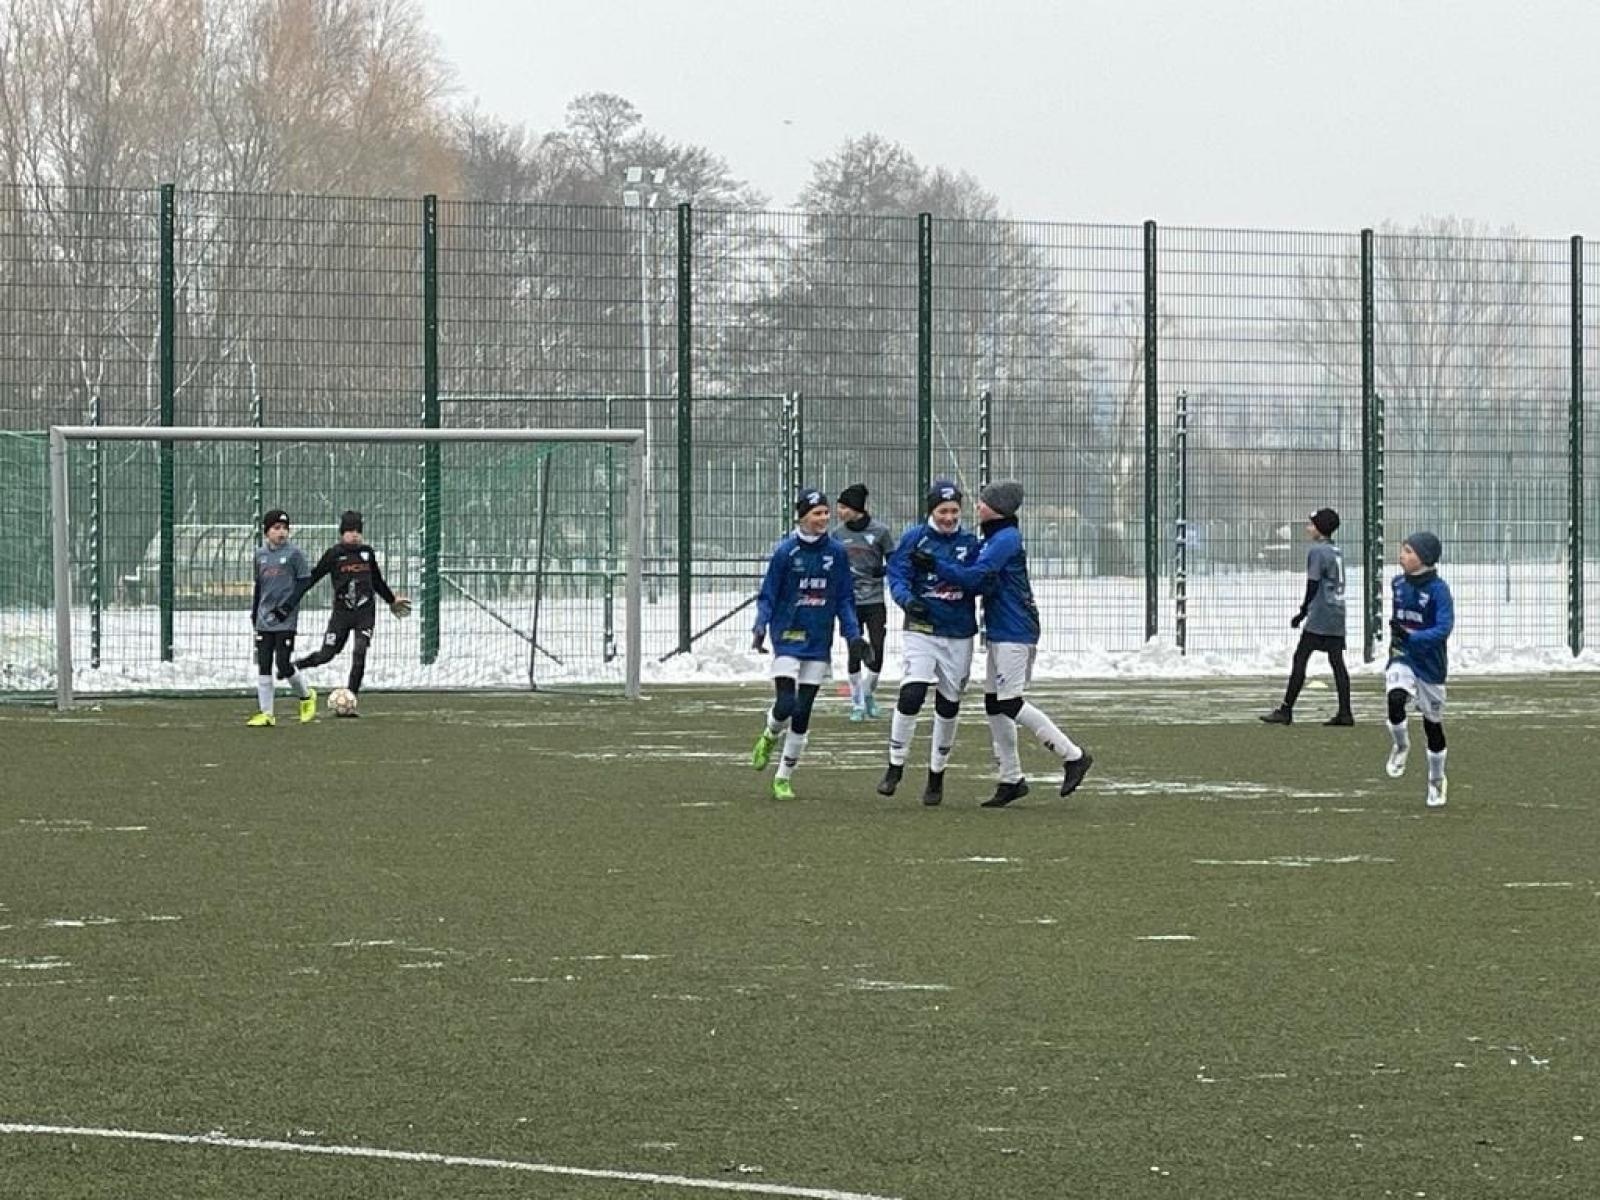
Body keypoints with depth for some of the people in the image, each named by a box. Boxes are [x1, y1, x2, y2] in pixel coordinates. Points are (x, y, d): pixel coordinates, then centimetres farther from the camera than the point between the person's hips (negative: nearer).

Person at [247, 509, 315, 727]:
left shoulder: (293, 553, -4)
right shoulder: (260, 554, 11)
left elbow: (304, 581, -4)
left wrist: (288, 605, -12)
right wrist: (254, 611, 17)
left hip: (285, 619, -5)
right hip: (264, 619, 5)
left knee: (284, 665, -9)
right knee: (263, 666, 2)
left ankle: (306, 696, 18)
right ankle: (266, 713, 5)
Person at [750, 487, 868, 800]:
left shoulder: (836, 552, 2)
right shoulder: (785, 552, -6)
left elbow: (845, 598, 9)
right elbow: (767, 596, -2)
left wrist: (853, 634, -1)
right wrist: (760, 627, -17)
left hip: (819, 643, 3)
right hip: (788, 638, -3)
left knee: (802, 713, 3)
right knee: (785, 705, -15)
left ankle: (784, 778, 15)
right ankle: (769, 737, 21)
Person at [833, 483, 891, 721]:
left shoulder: (880, 531, -5)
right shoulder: (838, 534, 3)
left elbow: (893, 562, 2)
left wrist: (882, 570, -15)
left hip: (875, 601, -1)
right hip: (850, 601, 2)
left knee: (876, 652, -5)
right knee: (855, 653, 0)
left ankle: (868, 694, 20)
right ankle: (857, 704, 11)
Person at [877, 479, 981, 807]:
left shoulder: (969, 542, 4)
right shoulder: (913, 539, -1)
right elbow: (897, 577, -6)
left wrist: (935, 564, -22)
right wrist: (908, 599, -27)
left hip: (959, 634, 2)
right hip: (922, 630, -2)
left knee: (949, 706, 8)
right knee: (911, 695, -18)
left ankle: (937, 775, 23)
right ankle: (895, 766, -3)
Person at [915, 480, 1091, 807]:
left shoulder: (1005, 539, -15)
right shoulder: (994, 538, 17)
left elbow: (975, 577, -22)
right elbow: (985, 581, 13)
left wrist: (935, 566, -19)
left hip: (1014, 632, -10)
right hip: (999, 632, 10)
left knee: (1011, 704, -12)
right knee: (995, 704, 10)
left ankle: (1073, 756, -6)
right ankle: (1011, 779, 14)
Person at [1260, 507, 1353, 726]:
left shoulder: (1316, 551, -10)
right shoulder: (1337, 552, 14)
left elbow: (1313, 586, -13)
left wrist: (1302, 613, -4)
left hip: (1319, 616, -8)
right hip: (1337, 616, 8)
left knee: (1299, 659, -4)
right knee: (1337, 661, 6)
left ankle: (1286, 710, -5)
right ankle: (1344, 713, 2)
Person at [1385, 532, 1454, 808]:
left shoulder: (1438, 589, -15)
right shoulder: (1398, 584, 3)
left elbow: (1444, 629, -24)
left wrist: (1411, 637, -33)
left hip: (1430, 664, -3)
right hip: (1402, 659, 3)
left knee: (1432, 723, 8)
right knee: (1395, 700, -27)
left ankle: (1437, 781, 27)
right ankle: (1401, 747, 1)